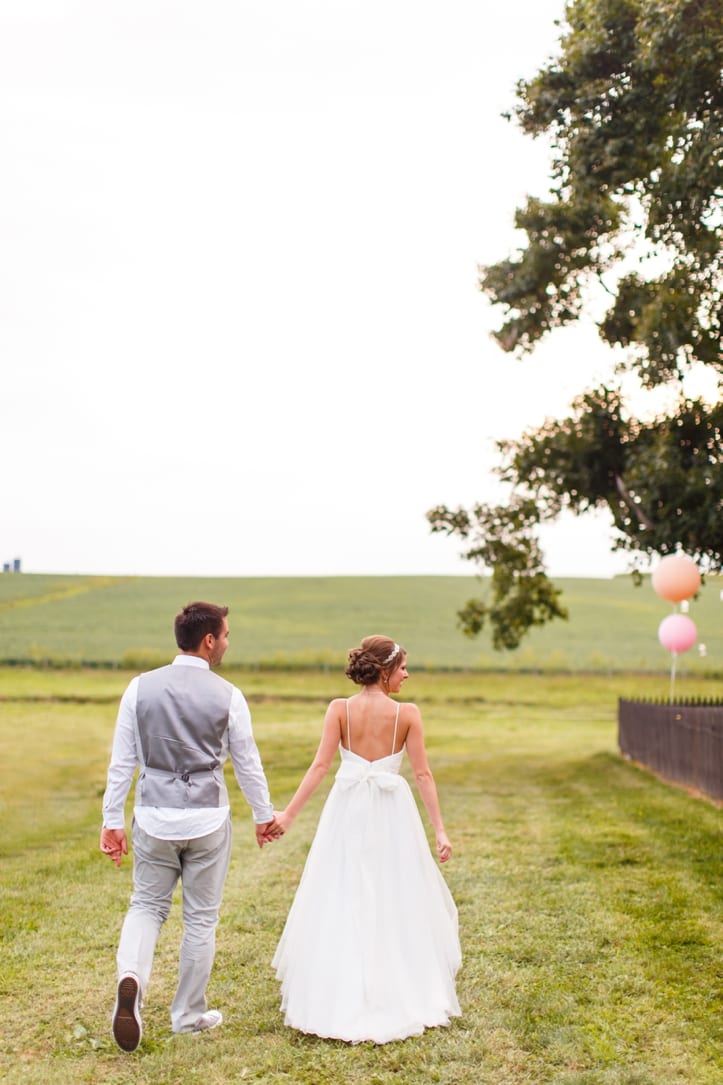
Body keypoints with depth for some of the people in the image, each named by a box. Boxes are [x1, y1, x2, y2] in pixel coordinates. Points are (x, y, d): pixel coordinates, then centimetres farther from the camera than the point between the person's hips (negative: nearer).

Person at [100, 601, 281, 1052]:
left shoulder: (141, 687, -3)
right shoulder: (227, 695, -7)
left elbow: (122, 761, -1)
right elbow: (248, 763, 1)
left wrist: (112, 821, 7)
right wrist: (265, 815, 16)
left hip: (154, 816, 2)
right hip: (207, 818, -1)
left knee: (147, 905, 15)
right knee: (201, 917, 12)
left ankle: (131, 977, -13)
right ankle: (189, 1014, 23)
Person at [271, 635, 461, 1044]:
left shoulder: (340, 709, -6)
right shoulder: (408, 713, -7)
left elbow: (320, 766, -10)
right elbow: (423, 774, -7)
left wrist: (289, 814, -7)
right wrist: (440, 829, -3)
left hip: (348, 812, 1)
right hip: (392, 814, -1)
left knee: (341, 905, 10)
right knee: (397, 903, 12)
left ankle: (335, 1002, 15)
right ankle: (406, 997, 20)